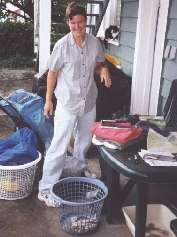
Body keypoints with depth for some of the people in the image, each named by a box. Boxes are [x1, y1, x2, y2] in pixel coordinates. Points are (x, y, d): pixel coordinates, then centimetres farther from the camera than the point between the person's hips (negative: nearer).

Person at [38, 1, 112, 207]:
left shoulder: (95, 43, -1)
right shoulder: (62, 45, -13)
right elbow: (52, 73, -5)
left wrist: (104, 69, -10)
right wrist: (48, 100, -3)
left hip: (89, 101, 5)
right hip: (67, 102, -5)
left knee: (85, 139, 21)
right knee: (59, 145, -5)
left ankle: (80, 168, 48)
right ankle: (45, 189, 4)